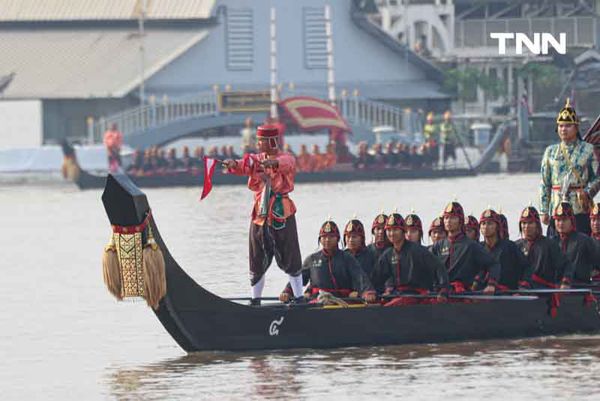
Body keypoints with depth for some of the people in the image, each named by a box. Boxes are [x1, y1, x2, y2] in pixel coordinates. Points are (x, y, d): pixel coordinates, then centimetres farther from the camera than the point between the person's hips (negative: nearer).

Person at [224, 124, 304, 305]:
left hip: (281, 215, -4)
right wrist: (234, 164, -35)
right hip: (260, 215, 4)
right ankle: (255, 300, 16)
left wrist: (273, 163, -50)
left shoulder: (287, 159, -2)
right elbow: (245, 166, -11)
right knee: (258, 261, 7)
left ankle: (299, 298, 5)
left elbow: (284, 164, -27)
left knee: (290, 259, -2)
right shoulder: (256, 159, 10)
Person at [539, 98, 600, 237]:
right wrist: (544, 211, 5)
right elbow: (544, 184, 10)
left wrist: (587, 192, -16)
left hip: (581, 209, -2)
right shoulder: (551, 151, 10)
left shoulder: (588, 150, 4)